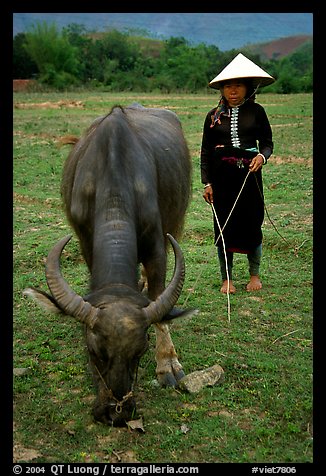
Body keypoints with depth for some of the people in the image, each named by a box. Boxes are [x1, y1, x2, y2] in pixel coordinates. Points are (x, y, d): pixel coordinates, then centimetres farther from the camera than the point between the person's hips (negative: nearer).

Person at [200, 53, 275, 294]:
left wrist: (262, 156, -13)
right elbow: (205, 152, 9)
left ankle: (255, 274, 23)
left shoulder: (256, 111, 5)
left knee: (252, 223, 2)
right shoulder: (214, 116, 7)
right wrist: (206, 183, 3)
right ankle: (227, 279, 16)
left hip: (249, 173, -1)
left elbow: (267, 142, 10)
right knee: (223, 226, 2)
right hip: (222, 176, 1)